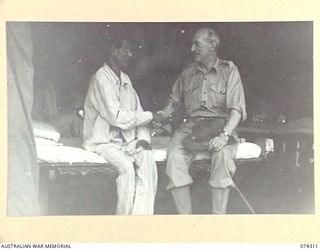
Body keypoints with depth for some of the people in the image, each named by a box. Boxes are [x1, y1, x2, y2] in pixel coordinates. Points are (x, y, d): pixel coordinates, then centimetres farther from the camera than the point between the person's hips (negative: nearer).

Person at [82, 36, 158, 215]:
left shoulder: (125, 79, 16)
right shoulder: (101, 78, -11)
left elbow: (137, 112, 13)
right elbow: (117, 117, -19)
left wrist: (143, 138, -5)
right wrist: (150, 116, -10)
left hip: (126, 139, 7)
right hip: (104, 141, -6)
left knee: (148, 161, -20)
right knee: (126, 167, -30)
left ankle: (142, 215, -23)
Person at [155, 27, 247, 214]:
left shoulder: (228, 70, 3)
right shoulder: (187, 73, 16)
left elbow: (236, 109, -5)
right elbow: (175, 99, 29)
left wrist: (225, 134, -21)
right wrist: (165, 113, 6)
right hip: (190, 125, 3)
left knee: (223, 154, -36)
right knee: (175, 155, -29)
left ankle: (219, 215, -30)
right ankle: (186, 214, -25)